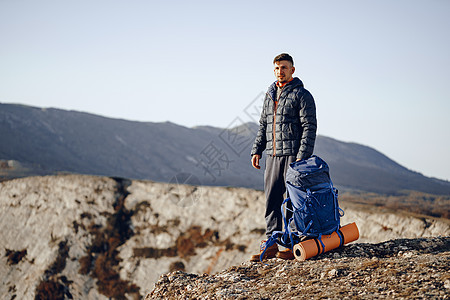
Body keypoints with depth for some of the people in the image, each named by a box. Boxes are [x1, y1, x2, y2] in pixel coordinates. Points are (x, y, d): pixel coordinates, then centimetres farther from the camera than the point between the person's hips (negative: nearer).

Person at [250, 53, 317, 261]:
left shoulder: (301, 95, -4)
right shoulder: (270, 95, 17)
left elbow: (309, 128, -9)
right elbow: (263, 125, 23)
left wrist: (302, 157, -17)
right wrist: (256, 150, 13)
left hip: (293, 155, -7)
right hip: (273, 156, 7)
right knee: (272, 200, 6)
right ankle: (271, 245, 12)